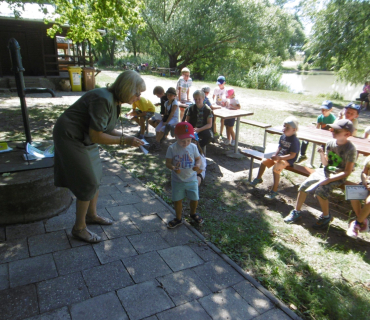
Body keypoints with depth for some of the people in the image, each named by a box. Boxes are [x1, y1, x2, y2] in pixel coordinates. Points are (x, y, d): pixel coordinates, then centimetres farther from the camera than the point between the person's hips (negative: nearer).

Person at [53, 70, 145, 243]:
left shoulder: (114, 101, 3)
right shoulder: (103, 100, -27)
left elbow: (107, 128, 10)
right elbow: (96, 136, -27)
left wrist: (128, 137, -3)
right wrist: (124, 141, -22)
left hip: (84, 139, 10)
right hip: (70, 138, -10)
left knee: (95, 177, 17)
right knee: (88, 184, -4)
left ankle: (91, 215, 36)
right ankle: (79, 228, 13)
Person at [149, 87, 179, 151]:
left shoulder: (175, 103, -10)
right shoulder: (166, 103, 13)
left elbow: (172, 113, -18)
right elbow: (165, 113, 14)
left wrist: (166, 122, -23)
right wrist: (163, 119, -6)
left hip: (174, 119, -7)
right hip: (167, 118, 7)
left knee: (163, 128, -29)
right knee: (157, 128, -16)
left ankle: (156, 143, -20)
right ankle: (157, 144, -15)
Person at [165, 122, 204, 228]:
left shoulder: (193, 147, -8)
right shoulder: (172, 148, -14)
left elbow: (198, 159, 1)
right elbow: (168, 163, -12)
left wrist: (198, 165, -22)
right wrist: (173, 168, -33)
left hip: (192, 179, 2)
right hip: (177, 180, -1)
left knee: (194, 199, 12)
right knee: (177, 200, 12)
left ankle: (193, 214, 44)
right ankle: (178, 218, 35)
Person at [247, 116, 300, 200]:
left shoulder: (295, 140, -20)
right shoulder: (283, 136, 4)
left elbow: (292, 155, -22)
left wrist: (279, 157, -28)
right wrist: (275, 155, -3)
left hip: (288, 160, -8)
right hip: (279, 156, 8)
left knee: (276, 168, -30)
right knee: (264, 161, -2)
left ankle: (274, 191, -20)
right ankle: (258, 179, 21)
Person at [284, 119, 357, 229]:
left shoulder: (350, 149, -16)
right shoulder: (330, 143, 0)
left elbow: (347, 172, -16)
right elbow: (325, 163, 7)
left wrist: (328, 180, -22)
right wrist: (322, 154, -14)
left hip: (338, 176, -6)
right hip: (325, 171, 6)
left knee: (320, 191, -27)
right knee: (304, 185, -9)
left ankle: (326, 216, -1)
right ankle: (297, 212, 8)